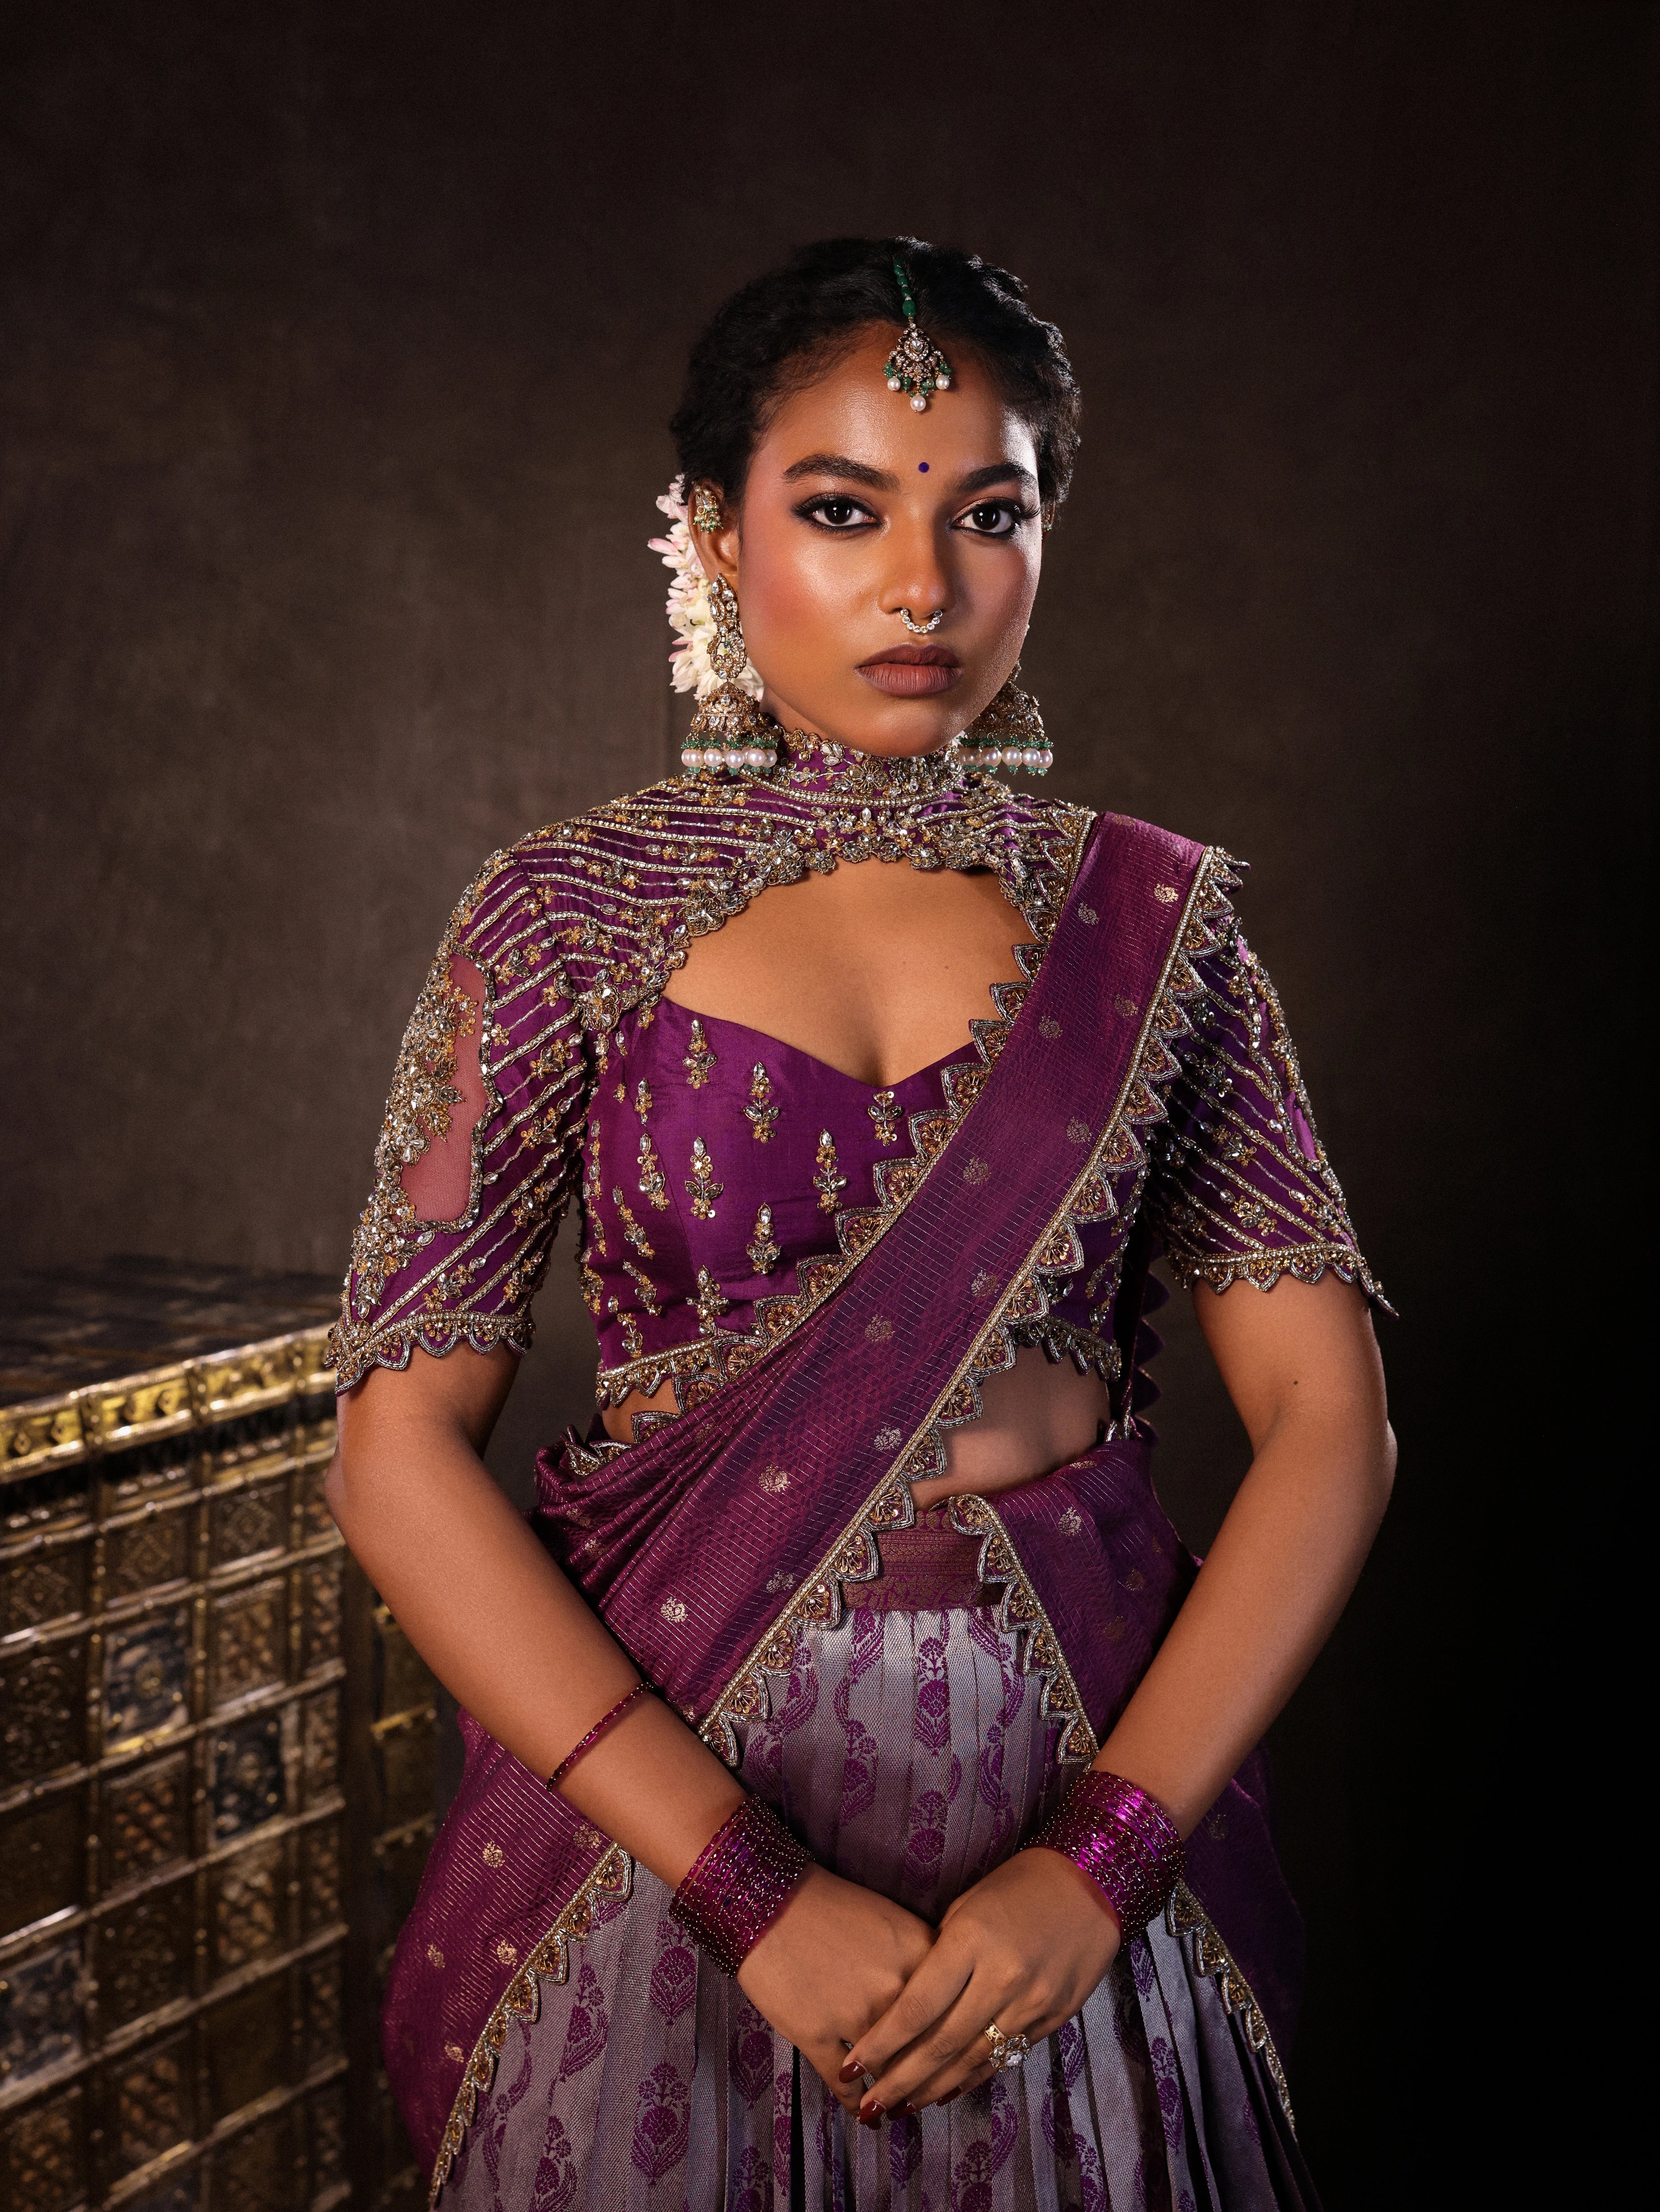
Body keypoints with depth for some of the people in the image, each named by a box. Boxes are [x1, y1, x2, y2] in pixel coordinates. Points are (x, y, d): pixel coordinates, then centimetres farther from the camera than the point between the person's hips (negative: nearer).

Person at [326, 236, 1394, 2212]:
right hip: (653, 1787, -1)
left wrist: (1104, 1849, -15)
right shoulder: (569, 915, -3)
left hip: (1091, 1774, 1)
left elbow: (1328, 1420, -2)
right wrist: (755, 1885, -16)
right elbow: (400, 1448, -8)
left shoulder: (1150, 922, 1)